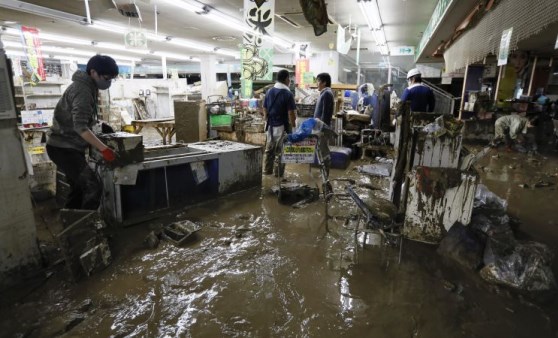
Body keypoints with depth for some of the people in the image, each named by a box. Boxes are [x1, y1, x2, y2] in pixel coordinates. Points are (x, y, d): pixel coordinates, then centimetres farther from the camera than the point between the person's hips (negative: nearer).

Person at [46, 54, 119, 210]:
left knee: (79, 189, 16)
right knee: (92, 187, -17)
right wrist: (104, 149, -31)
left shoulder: (87, 87, 13)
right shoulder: (83, 90, -18)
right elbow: (80, 126, -28)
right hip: (63, 148, -10)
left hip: (70, 147, 10)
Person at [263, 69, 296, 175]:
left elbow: (265, 109, 10)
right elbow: (291, 113, -15)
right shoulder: (288, 94, -13)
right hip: (282, 126, -6)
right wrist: (292, 125, -4)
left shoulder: (269, 91, 5)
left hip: (270, 126, 6)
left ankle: (267, 170, 23)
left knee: (269, 149, 15)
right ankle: (278, 172, 9)